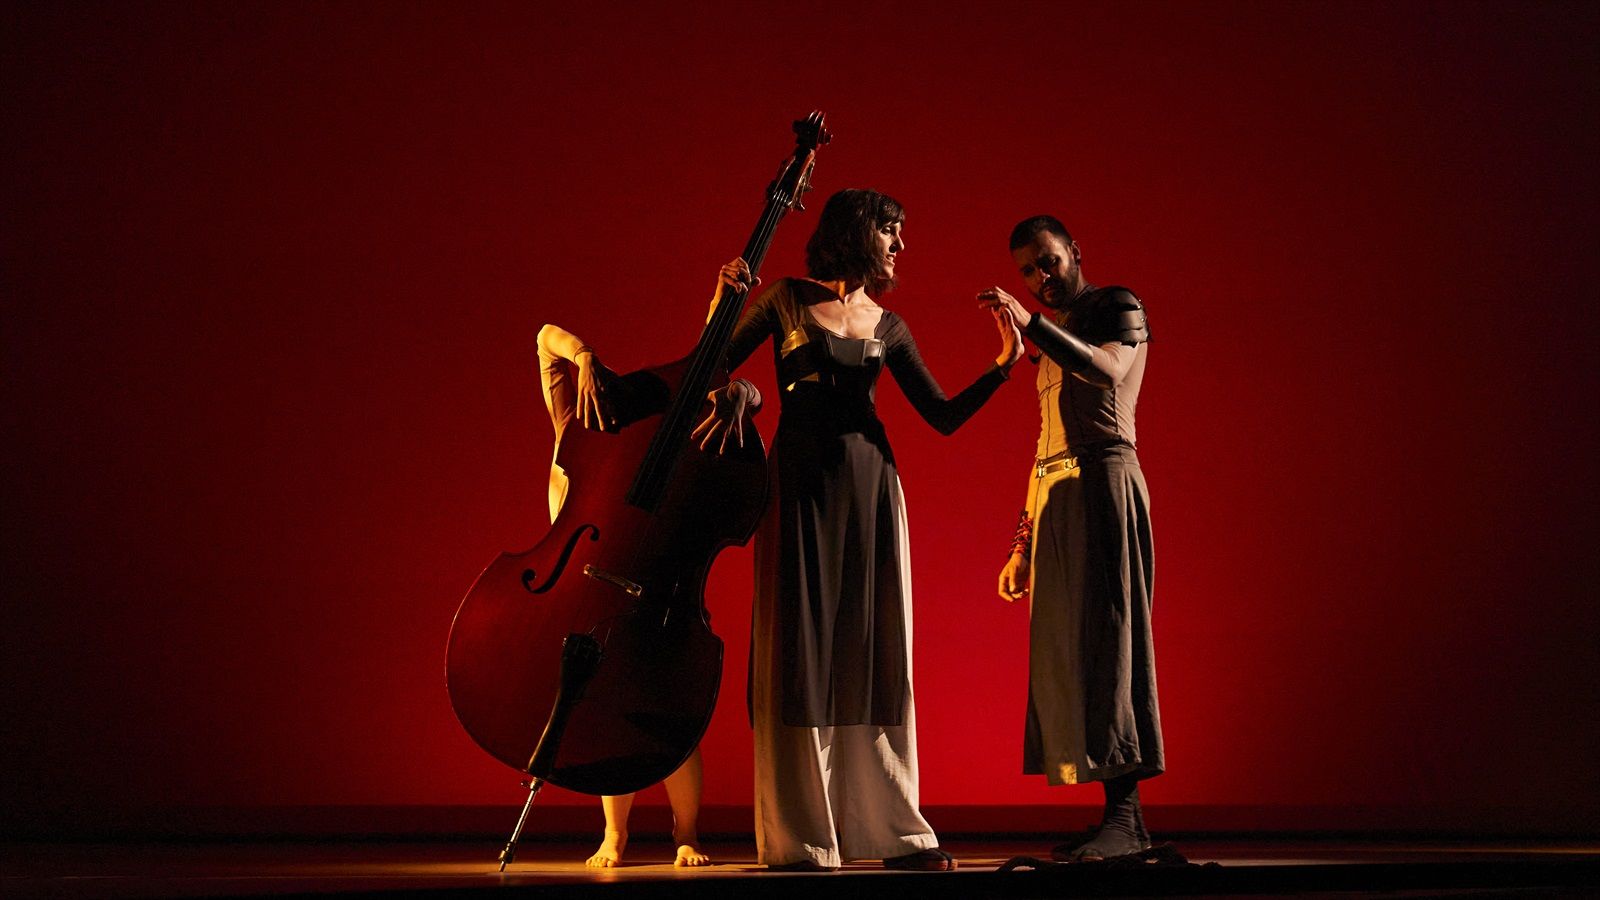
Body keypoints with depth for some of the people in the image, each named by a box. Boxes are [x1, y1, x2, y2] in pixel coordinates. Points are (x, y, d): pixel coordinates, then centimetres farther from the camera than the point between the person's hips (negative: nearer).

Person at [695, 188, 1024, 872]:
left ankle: (889, 827, 8)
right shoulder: (788, 301, 4)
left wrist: (1002, 366, -1)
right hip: (802, 481, -4)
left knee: (875, 651, 2)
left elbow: (944, 416, 10)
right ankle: (800, 836, 1)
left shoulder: (887, 326, 13)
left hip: (871, 483, 4)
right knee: (802, 649, -4)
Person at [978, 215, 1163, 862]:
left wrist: (1032, 323, -24)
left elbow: (1110, 372, -20)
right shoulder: (1054, 339, 25)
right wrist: (1023, 544, 19)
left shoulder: (1118, 307, 3)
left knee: (1103, 635, -14)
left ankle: (1125, 813, -17)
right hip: (1053, 495, 8)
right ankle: (1117, 818, 1)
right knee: (1065, 650, 1)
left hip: (1102, 481, -8)